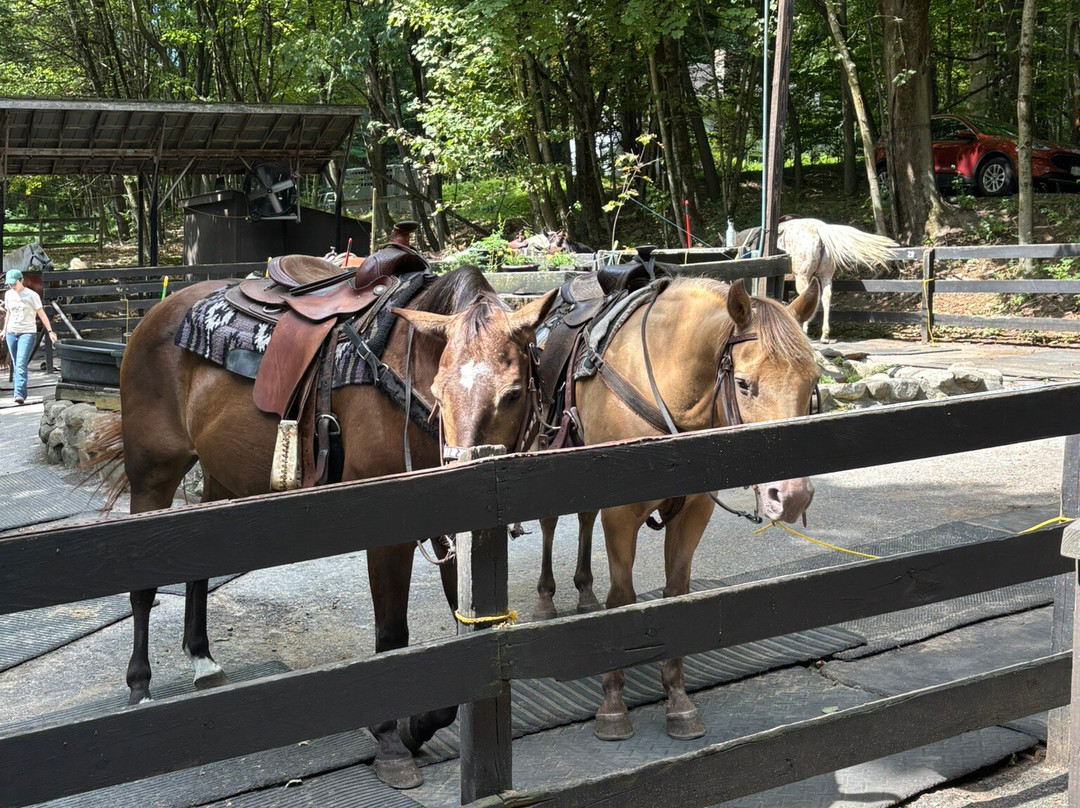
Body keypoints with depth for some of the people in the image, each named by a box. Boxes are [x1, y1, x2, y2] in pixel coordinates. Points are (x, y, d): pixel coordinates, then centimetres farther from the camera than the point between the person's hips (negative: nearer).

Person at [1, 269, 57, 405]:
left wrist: (50, 331, -9)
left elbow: (41, 314, -5)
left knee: (21, 364, -18)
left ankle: (20, 394, -24)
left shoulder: (31, 295, -8)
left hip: (27, 333, -5)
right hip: (11, 333, 5)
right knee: (16, 365, 9)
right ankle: (20, 394, 19)